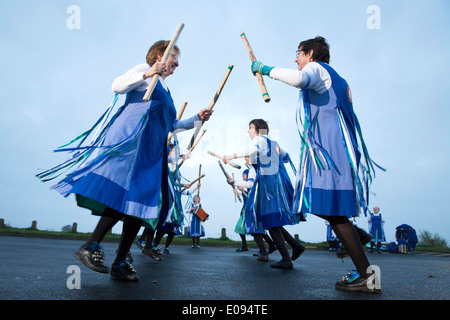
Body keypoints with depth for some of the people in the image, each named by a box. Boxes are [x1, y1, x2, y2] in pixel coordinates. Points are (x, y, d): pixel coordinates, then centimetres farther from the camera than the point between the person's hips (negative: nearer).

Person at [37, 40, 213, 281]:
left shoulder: (164, 90, 31)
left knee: (141, 201, -1)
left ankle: (120, 264, 3)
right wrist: (147, 75, -19)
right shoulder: (145, 70, 8)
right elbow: (117, 86, -8)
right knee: (123, 194, -20)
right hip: (132, 139, -8)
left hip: (152, 149, 8)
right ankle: (89, 247, -7)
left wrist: (197, 119, 27)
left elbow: (171, 125, 33)